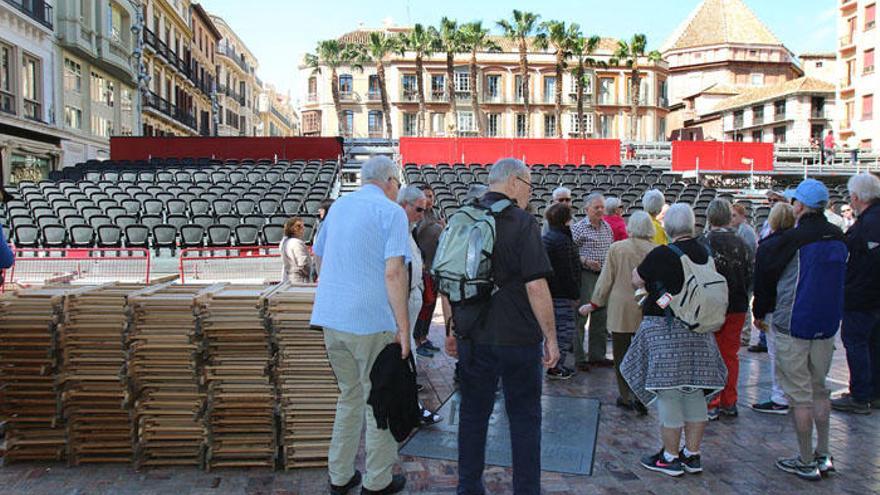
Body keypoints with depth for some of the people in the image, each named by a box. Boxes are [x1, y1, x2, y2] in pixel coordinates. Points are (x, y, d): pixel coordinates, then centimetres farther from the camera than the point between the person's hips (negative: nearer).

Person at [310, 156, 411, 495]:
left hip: (330, 317, 7)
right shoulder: (391, 212, -7)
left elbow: (318, 257, 23)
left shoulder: (338, 206, 14)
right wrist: (403, 328, -15)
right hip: (371, 321, -7)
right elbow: (393, 272, -17)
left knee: (349, 395, 20)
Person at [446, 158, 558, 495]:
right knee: (524, 417, 10)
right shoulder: (522, 223, -12)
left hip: (472, 337, 5)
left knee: (473, 413, 15)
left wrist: (453, 330, 18)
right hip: (517, 337, -5)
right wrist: (551, 337, -10)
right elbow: (536, 286, -18)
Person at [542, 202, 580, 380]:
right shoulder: (562, 240, -17)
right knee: (565, 328, -3)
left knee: (556, 328, 17)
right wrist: (574, 295, -10)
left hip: (548, 291, 10)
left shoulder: (544, 238, 13)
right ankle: (556, 368, 0)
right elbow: (568, 271, -18)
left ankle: (556, 365, 24)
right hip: (561, 294, -10)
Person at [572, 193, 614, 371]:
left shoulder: (607, 227, 13)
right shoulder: (578, 228, -7)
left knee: (601, 317, 12)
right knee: (580, 317, -3)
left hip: (604, 276, 7)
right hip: (585, 276, -7)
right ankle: (579, 358, 5)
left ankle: (597, 355, 23)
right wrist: (586, 261, -21)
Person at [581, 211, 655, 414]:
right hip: (646, 311, 2)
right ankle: (639, 395, 5)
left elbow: (606, 280, -3)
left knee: (621, 354, 9)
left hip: (620, 310, -1)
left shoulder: (617, 248, -7)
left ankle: (627, 396, 14)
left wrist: (593, 304, 6)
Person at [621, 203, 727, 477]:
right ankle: (692, 455, 23)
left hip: (666, 329, -6)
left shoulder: (661, 255, -15)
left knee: (669, 394, 2)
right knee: (695, 392, 13)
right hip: (698, 329, 6)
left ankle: (670, 457, 12)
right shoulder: (705, 253, 2)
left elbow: (637, 280, -3)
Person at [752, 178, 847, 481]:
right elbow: (838, 280, 17)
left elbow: (765, 277, -7)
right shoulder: (838, 238, 5)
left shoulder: (794, 238, -15)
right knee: (819, 389, 18)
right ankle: (823, 455, 23)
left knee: (799, 395, 1)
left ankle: (806, 462, 8)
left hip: (793, 326, -7)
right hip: (828, 324, 7)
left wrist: (760, 313, 8)